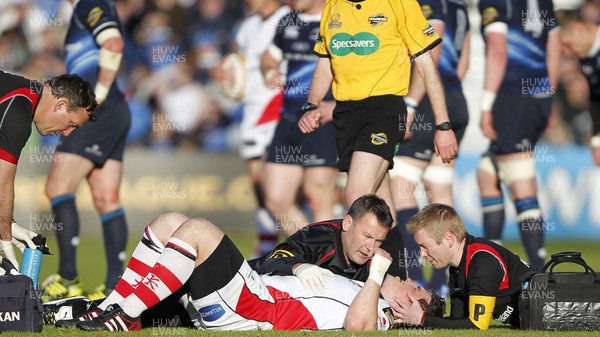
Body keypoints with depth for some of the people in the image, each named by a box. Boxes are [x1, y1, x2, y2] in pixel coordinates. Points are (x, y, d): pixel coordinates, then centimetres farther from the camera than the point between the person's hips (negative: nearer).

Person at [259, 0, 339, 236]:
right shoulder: (288, 23, 14)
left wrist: (340, 104, -18)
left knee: (319, 201, -7)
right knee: (277, 200, 5)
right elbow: (270, 57, 30)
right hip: (289, 119, 7)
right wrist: (269, 71, 6)